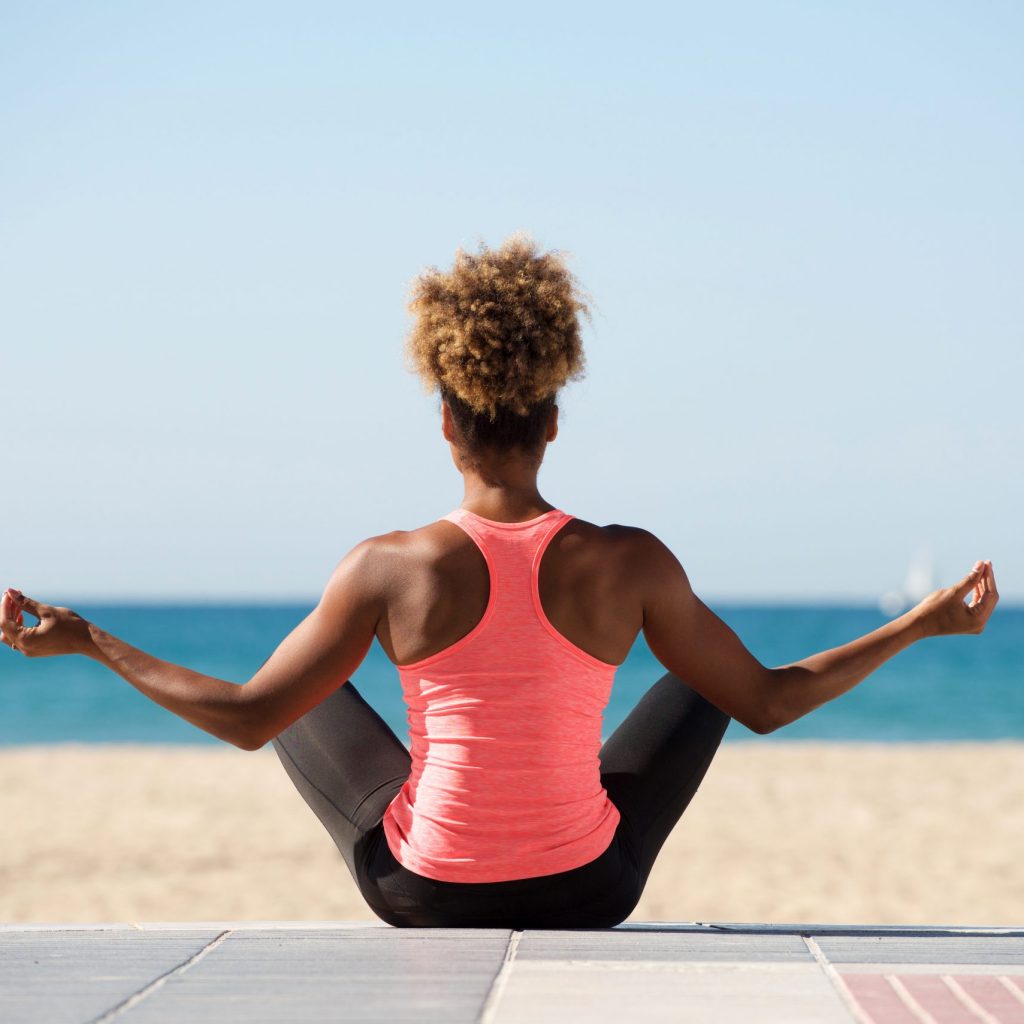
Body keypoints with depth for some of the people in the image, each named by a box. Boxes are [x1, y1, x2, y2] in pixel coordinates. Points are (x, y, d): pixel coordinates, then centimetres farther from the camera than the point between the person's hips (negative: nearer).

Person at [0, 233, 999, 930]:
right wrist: (924, 622, 7)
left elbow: (247, 718, -8)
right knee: (701, 679, 26)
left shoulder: (389, 568, -15)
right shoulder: (629, 562, -13)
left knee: (307, 694, 27)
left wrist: (85, 640, 3)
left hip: (422, 894, 0)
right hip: (589, 894, 1)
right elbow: (768, 702, -3)